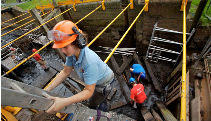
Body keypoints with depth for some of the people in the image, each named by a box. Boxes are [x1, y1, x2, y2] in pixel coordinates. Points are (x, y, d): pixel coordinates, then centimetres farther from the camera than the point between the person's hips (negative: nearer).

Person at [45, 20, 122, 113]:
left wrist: (64, 102, -43)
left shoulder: (90, 61, -43)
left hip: (105, 84, -6)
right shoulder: (72, 52, -20)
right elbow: (65, 72, -9)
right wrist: (48, 89, -13)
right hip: (96, 81, 7)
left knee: (92, 104, 16)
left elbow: (89, 91, -36)